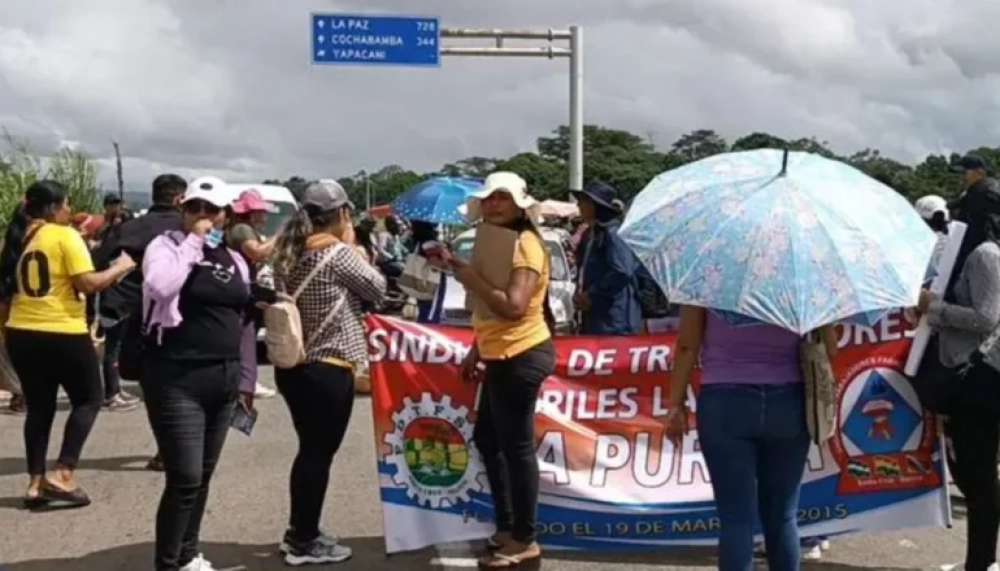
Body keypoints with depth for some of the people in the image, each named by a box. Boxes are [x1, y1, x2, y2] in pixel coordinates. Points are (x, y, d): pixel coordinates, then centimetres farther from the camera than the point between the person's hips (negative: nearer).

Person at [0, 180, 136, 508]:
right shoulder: (65, 235, -11)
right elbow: (87, 283, -17)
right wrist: (120, 267, -4)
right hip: (63, 334, -6)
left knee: (39, 407, 15)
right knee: (88, 400, 9)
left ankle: (36, 482, 14)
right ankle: (63, 474, -2)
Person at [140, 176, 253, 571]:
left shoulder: (234, 260, 13)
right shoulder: (166, 245, -5)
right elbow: (160, 286, -28)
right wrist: (192, 242, -19)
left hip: (222, 379, 7)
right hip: (177, 380, -7)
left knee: (203, 476, 15)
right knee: (184, 478, -8)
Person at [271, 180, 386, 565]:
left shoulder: (287, 252, 9)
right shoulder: (338, 253, -14)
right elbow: (377, 289, -5)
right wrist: (352, 246, 3)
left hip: (292, 366, 8)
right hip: (328, 369, -8)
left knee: (309, 450, 18)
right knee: (319, 454, 2)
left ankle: (299, 531, 28)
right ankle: (305, 543, 10)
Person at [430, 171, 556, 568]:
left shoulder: (525, 244, -14)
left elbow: (513, 306, -27)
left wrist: (466, 274, -24)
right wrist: (476, 352, 18)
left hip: (521, 357, -11)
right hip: (503, 357, 11)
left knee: (516, 446, -3)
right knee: (487, 439, 18)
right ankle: (506, 527, 30)